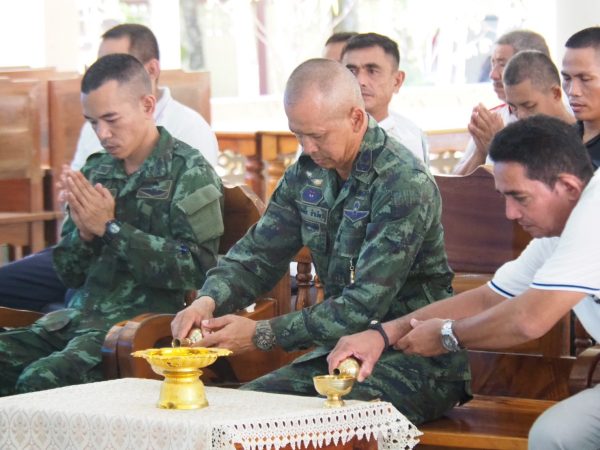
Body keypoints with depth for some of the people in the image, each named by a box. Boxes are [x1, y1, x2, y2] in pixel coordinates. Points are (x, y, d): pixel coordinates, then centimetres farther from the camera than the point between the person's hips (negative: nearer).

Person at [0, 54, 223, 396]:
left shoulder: (188, 172, -1)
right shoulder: (96, 172, 17)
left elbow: (196, 269, -13)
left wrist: (111, 228, -12)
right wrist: (84, 232, -4)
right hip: (78, 317, 7)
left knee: (40, 380, -29)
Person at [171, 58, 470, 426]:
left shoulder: (405, 185, -19)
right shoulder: (308, 173, 6)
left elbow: (365, 306, -23)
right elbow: (258, 254, 13)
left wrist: (261, 335, -24)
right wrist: (210, 300, -10)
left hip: (413, 356, -7)